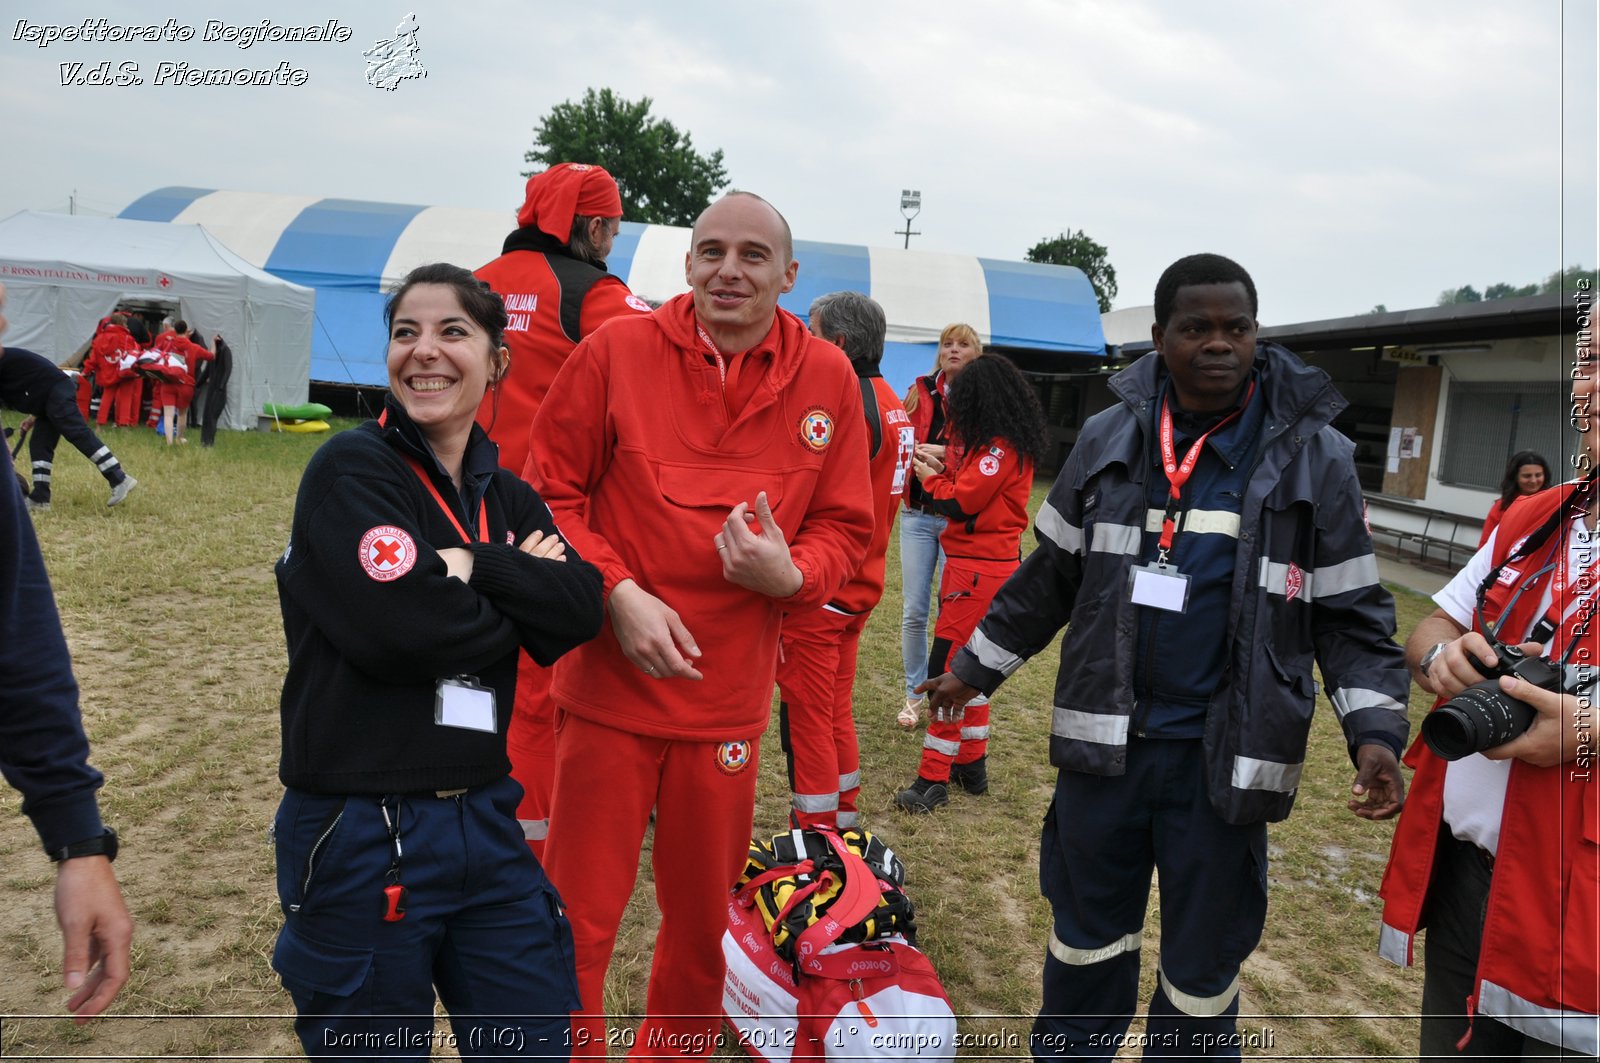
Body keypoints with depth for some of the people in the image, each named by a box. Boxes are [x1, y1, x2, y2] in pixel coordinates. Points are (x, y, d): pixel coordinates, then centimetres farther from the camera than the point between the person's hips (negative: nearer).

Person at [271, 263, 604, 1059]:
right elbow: (396, 627, -22)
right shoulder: (350, 469, -9)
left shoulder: (506, 497, 9)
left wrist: (474, 566, -17)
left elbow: (578, 612, -5)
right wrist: (517, 597, -7)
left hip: (483, 817, 6)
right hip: (361, 833, -6)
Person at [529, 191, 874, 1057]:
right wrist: (618, 593, -14)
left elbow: (844, 529, 5)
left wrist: (789, 573, -16)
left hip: (729, 698, 2)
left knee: (701, 920, 17)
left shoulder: (828, 378, 0)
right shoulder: (616, 351, -5)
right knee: (578, 919, 7)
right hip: (609, 682, -1)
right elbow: (551, 492, -1)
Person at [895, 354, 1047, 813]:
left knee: (948, 667, -7)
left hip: (978, 568, -10)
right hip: (973, 563, 10)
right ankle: (972, 764, 25)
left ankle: (934, 777, -2)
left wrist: (930, 479, 0)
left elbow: (960, 504, -17)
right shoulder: (1009, 442, 13)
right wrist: (943, 470, 5)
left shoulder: (1002, 447, -17)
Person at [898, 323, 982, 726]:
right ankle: (914, 695, 19)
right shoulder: (920, 393, 8)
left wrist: (946, 454, -20)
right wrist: (918, 452, -13)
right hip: (918, 514, 3)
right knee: (914, 611, 4)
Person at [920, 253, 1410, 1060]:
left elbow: (1350, 611, -1)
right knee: (1085, 937, 17)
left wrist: (1376, 731, -14)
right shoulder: (1109, 438, 1)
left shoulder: (1313, 456, -4)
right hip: (1105, 740, 2)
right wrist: (975, 668, 14)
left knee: (1203, 965, 13)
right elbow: (1051, 577, 10)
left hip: (1226, 757, -2)